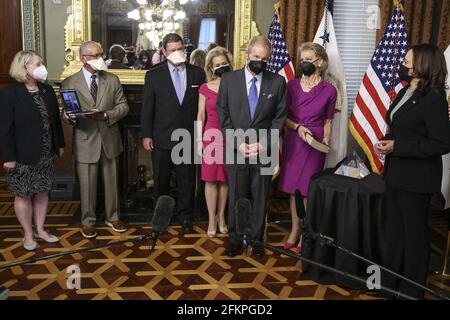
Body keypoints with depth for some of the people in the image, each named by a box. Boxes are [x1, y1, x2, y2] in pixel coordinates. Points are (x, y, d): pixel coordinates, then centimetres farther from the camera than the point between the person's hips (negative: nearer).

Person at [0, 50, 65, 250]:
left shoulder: (47, 90, 6)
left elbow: (55, 119, 12)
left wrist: (60, 144, 12)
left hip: (45, 153, 6)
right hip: (23, 156, -6)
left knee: (42, 192, 13)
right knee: (23, 195, 6)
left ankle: (40, 230, 27)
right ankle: (28, 234, 20)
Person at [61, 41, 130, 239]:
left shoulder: (112, 80, 4)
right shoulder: (69, 83, -2)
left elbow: (123, 106, 1)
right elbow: (65, 112, 1)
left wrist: (106, 115, -17)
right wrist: (71, 116, -23)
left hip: (109, 139, 2)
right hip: (85, 141, -2)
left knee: (111, 181, 13)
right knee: (87, 185, 6)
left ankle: (112, 217, 31)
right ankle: (88, 222, 24)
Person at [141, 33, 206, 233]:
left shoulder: (198, 74, 3)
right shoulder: (154, 76, 1)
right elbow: (147, 108, 1)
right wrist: (146, 135, -3)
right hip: (162, 139, 0)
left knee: (187, 180, 9)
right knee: (160, 181, 11)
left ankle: (185, 216, 25)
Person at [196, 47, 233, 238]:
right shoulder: (205, 88, 2)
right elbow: (201, 116, 5)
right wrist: (199, 140, -1)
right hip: (211, 136, 0)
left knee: (224, 179, 8)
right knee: (210, 180, 2)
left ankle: (221, 216, 22)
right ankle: (212, 220, 12)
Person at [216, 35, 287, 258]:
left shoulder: (278, 82, 2)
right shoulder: (229, 79, 3)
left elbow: (279, 117, 1)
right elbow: (223, 115, 1)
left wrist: (263, 144, -9)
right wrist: (237, 143, -8)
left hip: (264, 150, 0)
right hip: (236, 149, 0)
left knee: (260, 197, 9)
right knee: (235, 196, 8)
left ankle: (257, 239, 24)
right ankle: (235, 239, 23)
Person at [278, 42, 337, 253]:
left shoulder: (329, 90, -2)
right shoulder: (291, 86, 2)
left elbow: (328, 121, 7)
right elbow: (284, 116, 6)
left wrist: (326, 139, -7)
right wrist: (298, 127, -11)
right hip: (292, 140, 3)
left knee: (308, 189, 1)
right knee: (292, 187, 8)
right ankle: (295, 230, 21)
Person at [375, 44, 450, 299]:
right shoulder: (405, 92, 8)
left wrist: (397, 147, -22)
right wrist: (386, 143, 0)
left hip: (417, 178, -8)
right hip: (397, 173, 8)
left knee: (414, 232, 7)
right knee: (394, 228, 17)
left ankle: (412, 290, 24)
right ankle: (389, 283, 33)